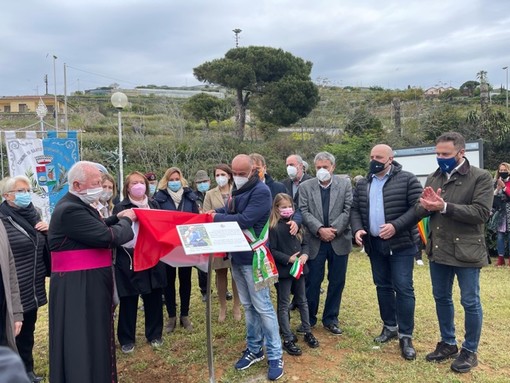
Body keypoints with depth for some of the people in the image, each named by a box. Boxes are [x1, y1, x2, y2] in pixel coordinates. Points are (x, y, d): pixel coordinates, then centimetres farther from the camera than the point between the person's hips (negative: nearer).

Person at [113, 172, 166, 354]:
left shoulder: (154, 205, 10)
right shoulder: (120, 207, -2)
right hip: (129, 259, -3)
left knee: (153, 297, 11)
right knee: (128, 300, 5)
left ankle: (154, 334, 27)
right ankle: (127, 339, 21)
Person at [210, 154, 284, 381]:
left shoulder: (261, 191, -17)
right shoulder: (237, 190, 11)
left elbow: (244, 220, -24)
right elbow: (227, 212, 12)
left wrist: (216, 218, -16)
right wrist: (214, 213, -7)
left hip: (253, 258, -8)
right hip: (237, 256, 8)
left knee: (263, 308, 0)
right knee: (248, 306, 16)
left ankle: (275, 357, 13)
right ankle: (254, 350, 30)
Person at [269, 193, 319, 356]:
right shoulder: (273, 227, -12)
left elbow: (304, 243, 11)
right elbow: (271, 251, -15)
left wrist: (305, 255, -9)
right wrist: (288, 259, -21)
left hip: (299, 268, 6)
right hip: (283, 270, -6)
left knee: (302, 301, 18)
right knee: (284, 304, 5)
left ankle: (307, 332, 33)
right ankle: (288, 340, 14)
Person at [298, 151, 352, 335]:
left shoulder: (345, 184, 3)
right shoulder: (305, 187, 3)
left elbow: (348, 210, -4)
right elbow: (304, 212, -5)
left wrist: (333, 230, -14)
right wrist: (320, 229, -17)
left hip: (339, 241, 1)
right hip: (315, 242, -1)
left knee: (337, 282, 9)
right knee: (312, 281, 6)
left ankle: (331, 319, 24)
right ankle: (309, 318, 23)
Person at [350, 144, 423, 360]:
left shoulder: (407, 180, -7)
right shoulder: (362, 184, 9)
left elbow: (418, 207, -12)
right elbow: (355, 209, 11)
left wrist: (396, 226, -23)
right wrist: (357, 229, -8)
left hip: (401, 244, -5)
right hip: (374, 244, 5)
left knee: (403, 288, -2)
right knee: (382, 286, 14)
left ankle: (405, 336, 9)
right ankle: (389, 327, 30)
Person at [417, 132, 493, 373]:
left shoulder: (481, 177, -9)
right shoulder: (433, 178, 6)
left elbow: (481, 212, -19)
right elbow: (419, 211, 5)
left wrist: (444, 206, -24)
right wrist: (426, 205, -19)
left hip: (466, 251, -5)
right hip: (438, 250, 5)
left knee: (470, 303, 8)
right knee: (441, 298, 17)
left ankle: (470, 351, 26)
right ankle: (448, 343, 35)